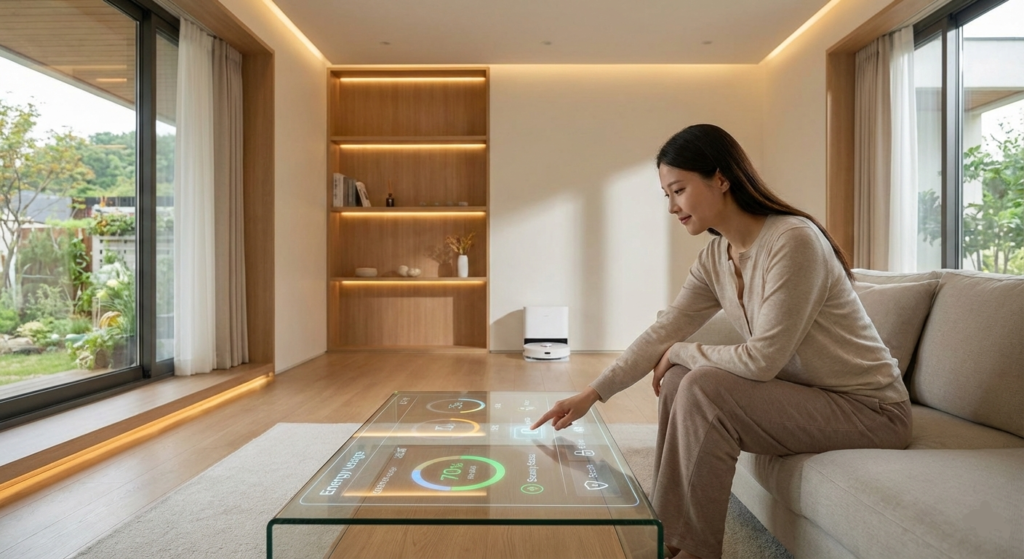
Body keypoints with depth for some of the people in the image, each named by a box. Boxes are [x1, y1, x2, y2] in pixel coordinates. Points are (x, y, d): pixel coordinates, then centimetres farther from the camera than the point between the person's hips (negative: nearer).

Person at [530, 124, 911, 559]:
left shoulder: (793, 240, -25)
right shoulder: (715, 258, -1)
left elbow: (762, 359, -27)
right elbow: (662, 333, -2)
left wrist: (679, 352, -11)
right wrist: (590, 395, -6)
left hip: (869, 407, -7)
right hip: (806, 392, 7)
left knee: (703, 388, -24)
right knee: (679, 380, -7)